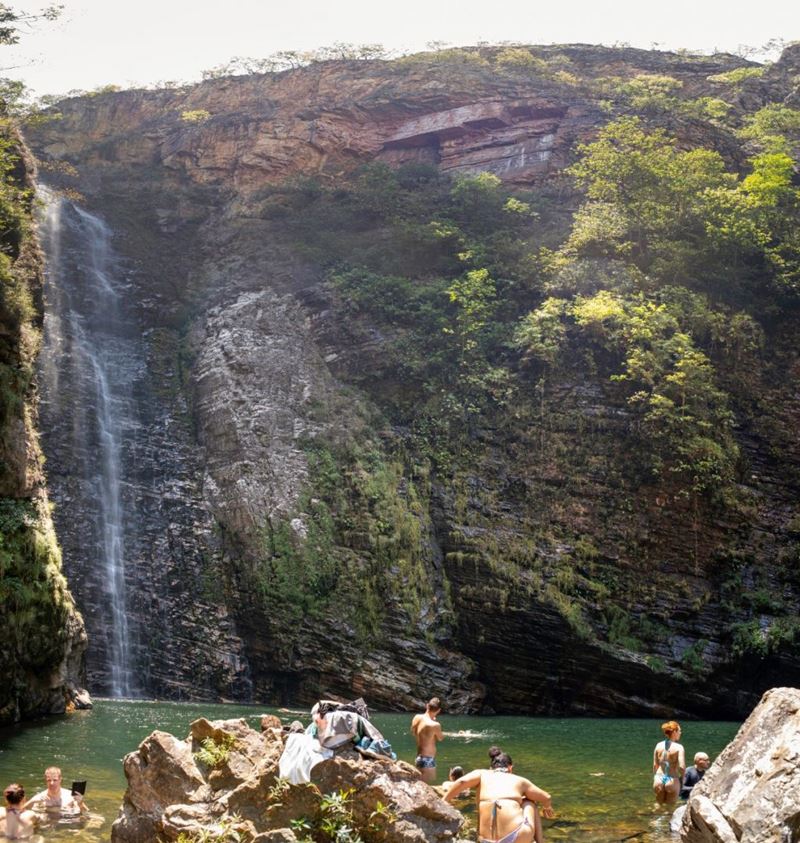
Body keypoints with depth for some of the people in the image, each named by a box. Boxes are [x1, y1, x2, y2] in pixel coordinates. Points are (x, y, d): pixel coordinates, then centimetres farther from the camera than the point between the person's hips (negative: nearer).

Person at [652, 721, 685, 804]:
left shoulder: (658, 745, 2)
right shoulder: (678, 747, -11)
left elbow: (655, 765, 7)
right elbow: (682, 767, -19)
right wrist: (682, 776, 1)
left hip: (659, 779, 4)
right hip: (672, 780, -4)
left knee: (660, 806, 19)